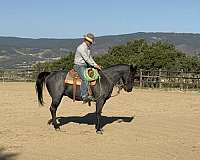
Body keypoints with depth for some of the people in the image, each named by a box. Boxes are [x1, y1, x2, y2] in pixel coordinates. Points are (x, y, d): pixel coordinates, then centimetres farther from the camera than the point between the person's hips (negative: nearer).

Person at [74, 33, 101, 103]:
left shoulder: (87, 48, 15)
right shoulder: (81, 47, -16)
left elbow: (90, 57, 21)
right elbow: (86, 59, -21)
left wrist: (96, 65, 9)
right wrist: (94, 65, -19)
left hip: (85, 65, 10)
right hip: (79, 66, -10)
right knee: (85, 78, -29)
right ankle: (84, 96, -34)